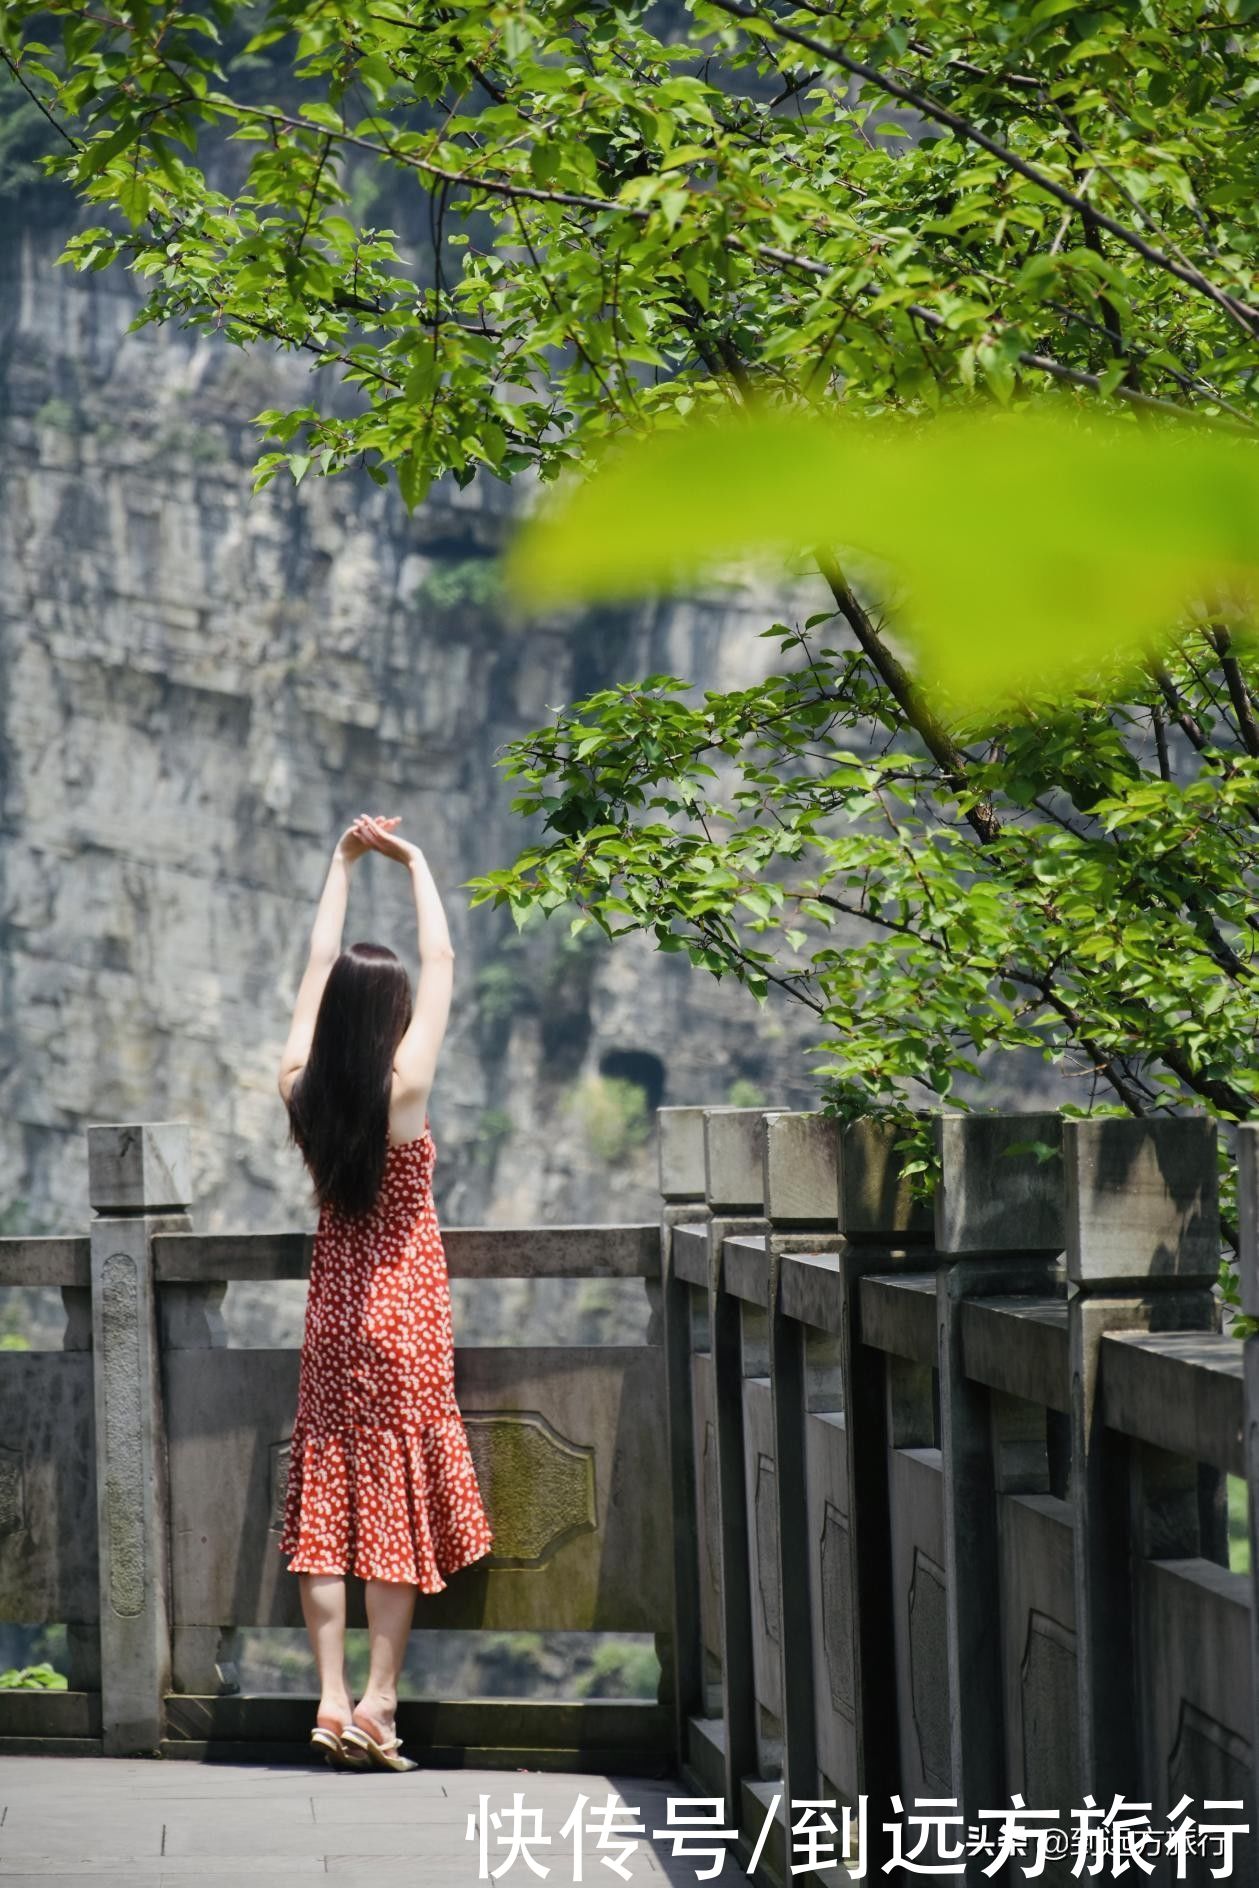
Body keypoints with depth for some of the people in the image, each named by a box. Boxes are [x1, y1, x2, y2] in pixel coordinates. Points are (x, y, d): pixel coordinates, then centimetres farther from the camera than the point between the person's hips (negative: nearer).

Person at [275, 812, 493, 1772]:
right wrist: (415, 862, 4)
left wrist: (344, 864, 17)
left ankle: (333, 1700, 1)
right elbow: (442, 962, -7)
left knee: (328, 1504, 4)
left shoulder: (301, 1089, -4)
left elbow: (319, 966, 9)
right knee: (401, 1508, 0)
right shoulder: (401, 1090, -15)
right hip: (403, 1313, -5)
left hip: (334, 1313, 5)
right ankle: (378, 1701, -2)